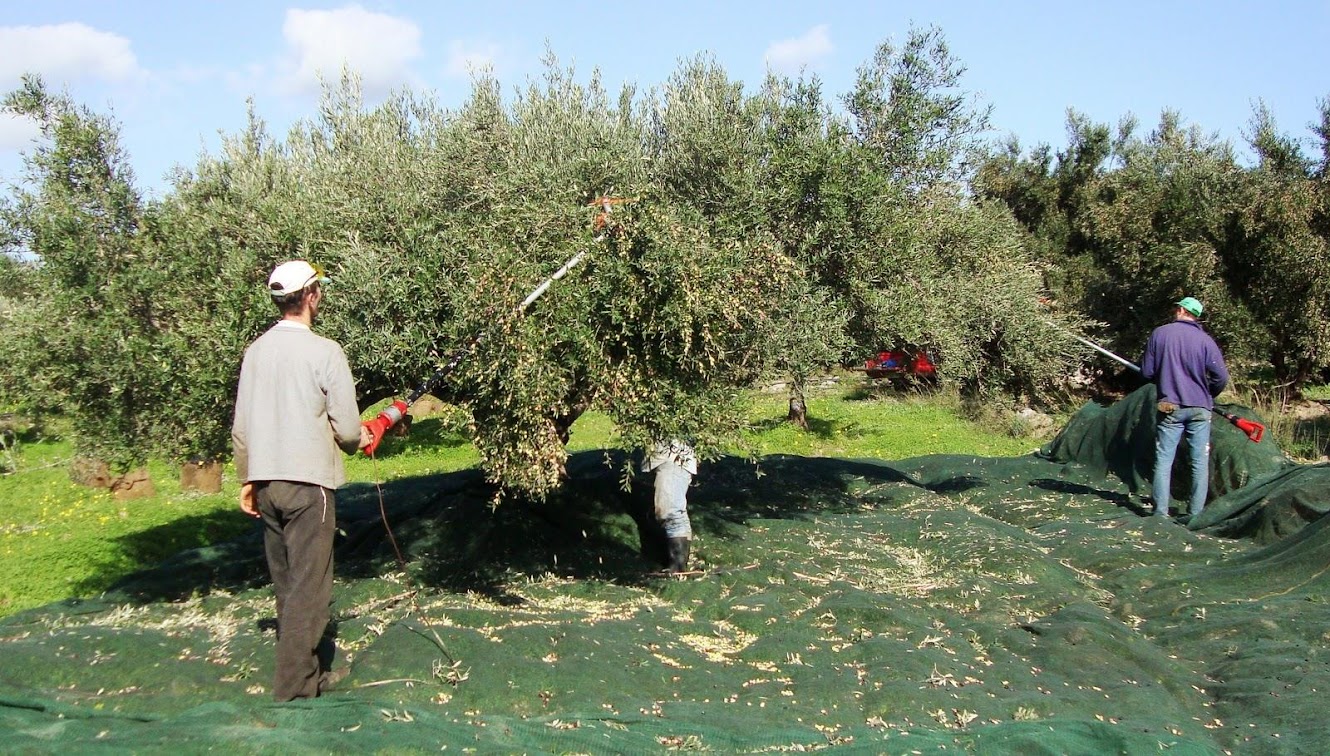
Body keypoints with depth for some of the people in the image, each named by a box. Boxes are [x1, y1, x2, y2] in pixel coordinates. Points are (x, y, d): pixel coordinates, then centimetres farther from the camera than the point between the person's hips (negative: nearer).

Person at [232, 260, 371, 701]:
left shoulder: (256, 350, 6)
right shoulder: (324, 351, -11)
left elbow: (241, 426, 10)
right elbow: (347, 428, -10)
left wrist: (246, 479, 20)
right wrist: (356, 439, 12)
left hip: (265, 481, 7)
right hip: (308, 482, -7)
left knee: (287, 583, 15)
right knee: (309, 587, -1)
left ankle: (312, 669, 25)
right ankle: (295, 683, 0)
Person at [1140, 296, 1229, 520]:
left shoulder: (1159, 333, -2)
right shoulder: (1205, 340, -3)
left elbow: (1147, 372, 0)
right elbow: (1221, 377, -7)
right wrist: (1207, 395, 13)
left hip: (1170, 407, 0)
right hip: (1199, 409, 0)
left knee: (1163, 460, 4)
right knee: (1200, 462, 7)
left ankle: (1160, 512, 1)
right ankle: (1195, 513, 8)